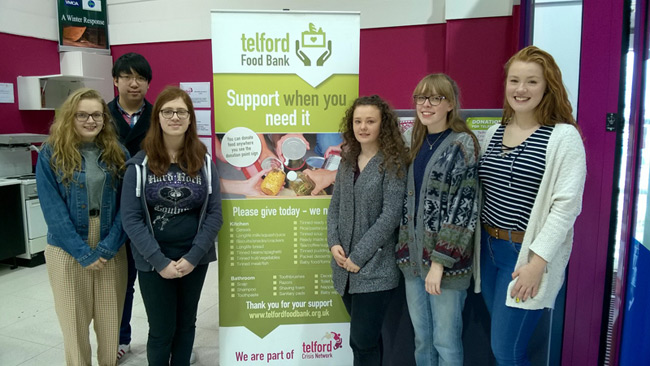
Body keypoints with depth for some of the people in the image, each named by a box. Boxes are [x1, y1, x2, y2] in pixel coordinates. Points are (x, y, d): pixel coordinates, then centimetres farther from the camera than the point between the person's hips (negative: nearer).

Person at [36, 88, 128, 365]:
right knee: (74, 322, 8)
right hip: (68, 251, -1)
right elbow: (53, 209, -8)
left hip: (112, 250, 2)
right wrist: (83, 252, -13)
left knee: (110, 321, 10)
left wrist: (107, 247, -12)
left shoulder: (118, 154, 2)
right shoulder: (50, 154, -4)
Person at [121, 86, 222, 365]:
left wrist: (193, 256, -13)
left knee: (186, 324, 16)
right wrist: (159, 260, -16)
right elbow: (130, 217, -9)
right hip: (153, 261, -2)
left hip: (194, 259, 2)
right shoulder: (140, 164, -6)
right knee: (161, 330, 7)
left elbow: (214, 213, -3)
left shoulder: (204, 162, -1)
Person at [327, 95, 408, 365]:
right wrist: (334, 243, -4)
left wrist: (359, 256, -15)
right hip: (345, 266, 6)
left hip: (375, 268, -6)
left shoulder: (392, 163, -7)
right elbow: (335, 205, 12)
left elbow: (391, 214, -14)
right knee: (368, 336, 17)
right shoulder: (347, 161, 11)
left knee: (362, 341, -2)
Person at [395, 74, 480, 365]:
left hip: (445, 260, -6)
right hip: (414, 255, 6)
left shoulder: (461, 145, -10)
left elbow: (463, 209, -15)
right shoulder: (417, 142, 11)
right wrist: (404, 249, 9)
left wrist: (439, 262, -17)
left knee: (445, 341, 7)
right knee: (421, 337, 17)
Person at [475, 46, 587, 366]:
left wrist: (537, 262, -19)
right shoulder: (495, 132, 8)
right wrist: (480, 241, 9)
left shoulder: (564, 136, -11)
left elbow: (566, 205, -16)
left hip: (528, 254, -6)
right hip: (489, 247, 6)